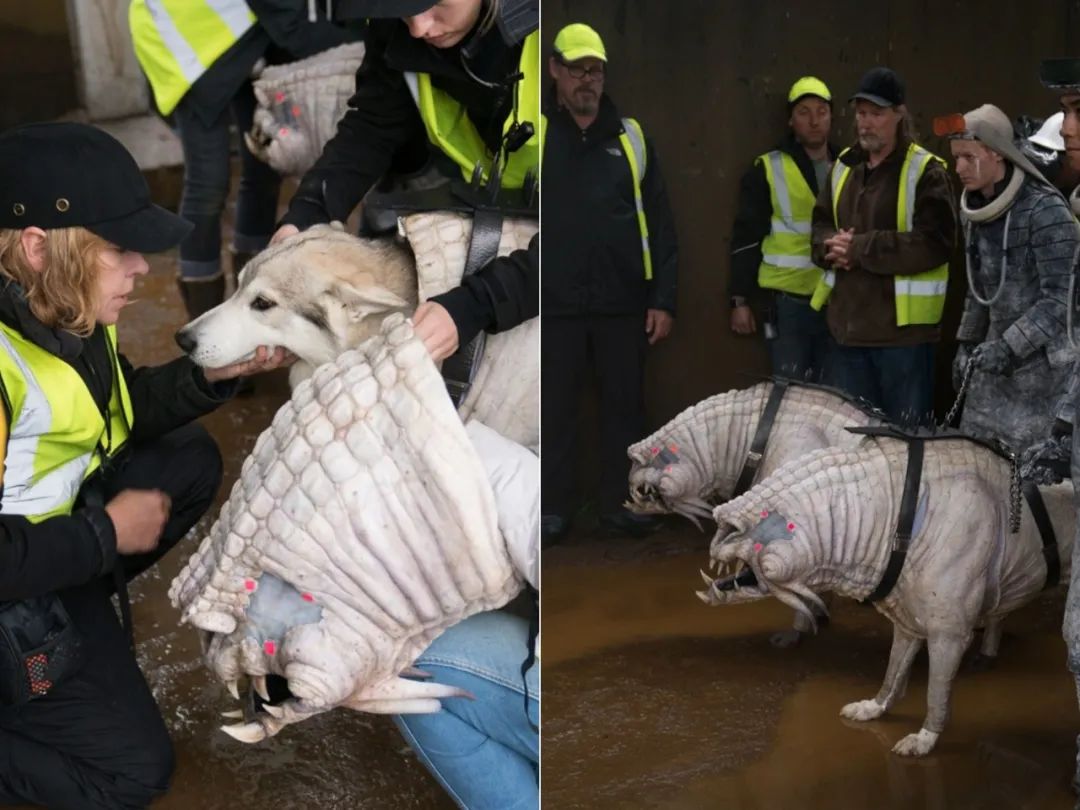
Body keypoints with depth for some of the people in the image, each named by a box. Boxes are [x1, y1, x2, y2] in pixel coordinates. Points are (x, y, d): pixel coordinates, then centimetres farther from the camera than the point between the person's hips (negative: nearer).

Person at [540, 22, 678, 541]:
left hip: (623, 302, 2)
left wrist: (663, 299, 2)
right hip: (555, 303, -2)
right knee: (555, 410, 6)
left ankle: (617, 505, 21)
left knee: (624, 407, 9)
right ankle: (554, 508, 19)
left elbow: (659, 223, 8)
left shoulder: (630, 136, 8)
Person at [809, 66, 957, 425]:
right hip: (848, 322, 7)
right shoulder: (843, 166, 13)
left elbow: (934, 243, -18)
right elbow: (820, 225, 19)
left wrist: (861, 248, -19)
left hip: (902, 327, -7)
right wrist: (831, 246, -6)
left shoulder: (925, 170, -9)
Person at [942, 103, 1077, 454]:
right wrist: (966, 342, 16)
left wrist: (1009, 346, -23)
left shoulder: (1045, 210, -16)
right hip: (996, 355, 8)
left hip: (1042, 358, -7)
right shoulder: (976, 211, 9)